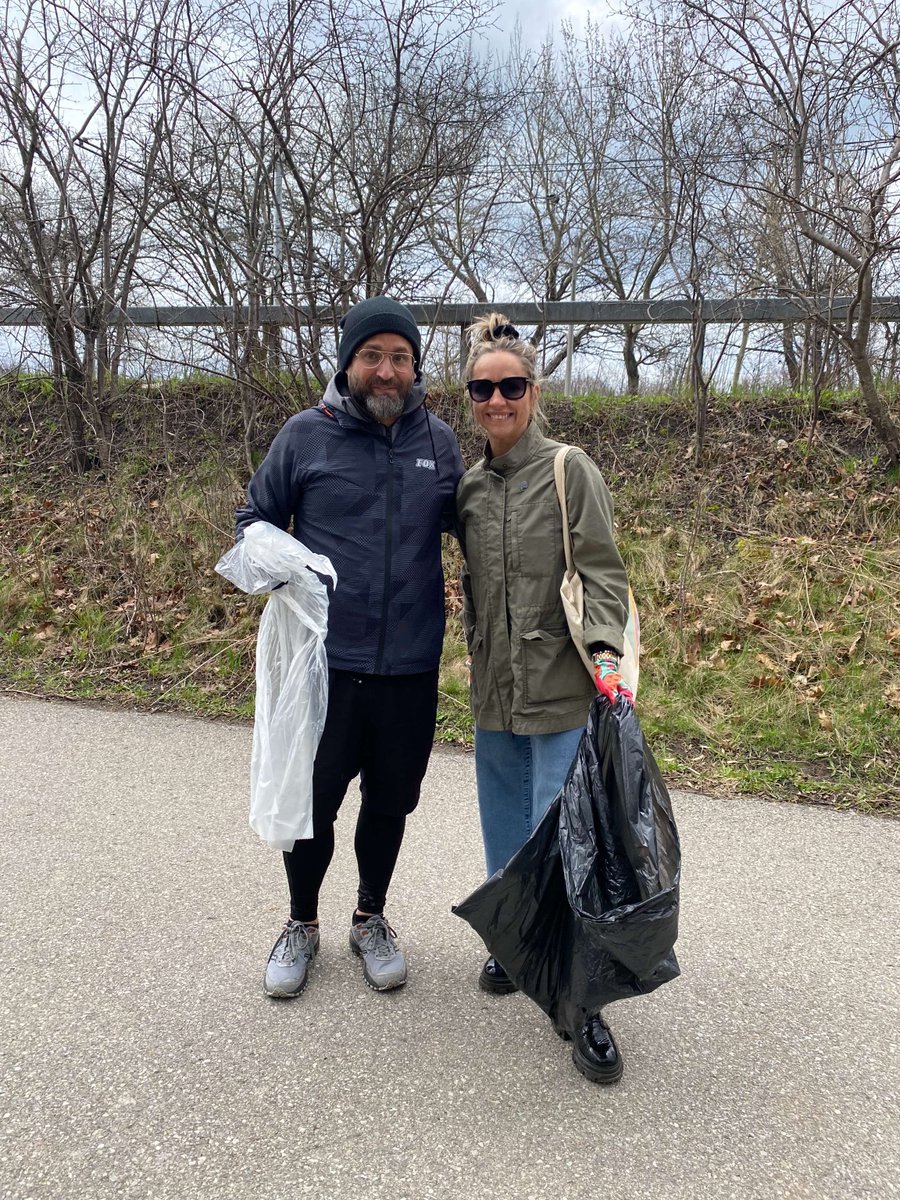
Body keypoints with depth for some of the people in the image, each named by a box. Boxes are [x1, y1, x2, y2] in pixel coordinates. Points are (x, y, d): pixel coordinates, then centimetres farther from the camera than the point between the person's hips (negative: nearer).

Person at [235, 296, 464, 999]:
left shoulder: (439, 440, 4)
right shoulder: (308, 434, -3)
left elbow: (462, 520, 17)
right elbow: (255, 517, 6)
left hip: (410, 667, 2)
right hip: (323, 661, -2)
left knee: (390, 803, 17)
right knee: (310, 802, 10)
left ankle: (371, 918, 41)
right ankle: (303, 923, 37)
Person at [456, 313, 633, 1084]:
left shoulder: (570, 471, -5)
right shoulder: (469, 488, 10)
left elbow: (602, 572, -10)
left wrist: (605, 652, -23)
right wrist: (476, 661, 15)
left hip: (563, 692, -5)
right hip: (495, 693, 5)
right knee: (508, 835, 16)